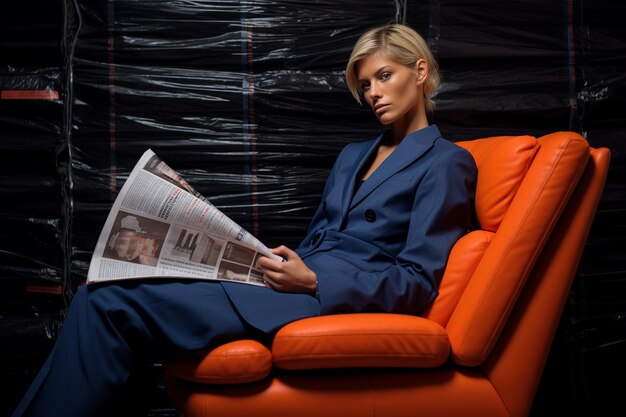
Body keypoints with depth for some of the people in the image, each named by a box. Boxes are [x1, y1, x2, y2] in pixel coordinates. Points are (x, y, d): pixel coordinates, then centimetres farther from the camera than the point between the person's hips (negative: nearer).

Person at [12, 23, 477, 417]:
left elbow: (417, 283, -7)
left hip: (339, 299, -7)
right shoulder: (352, 155, 25)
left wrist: (312, 281, -18)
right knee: (99, 299, -11)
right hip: (300, 280, 8)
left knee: (111, 306, -19)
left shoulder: (445, 162, 1)